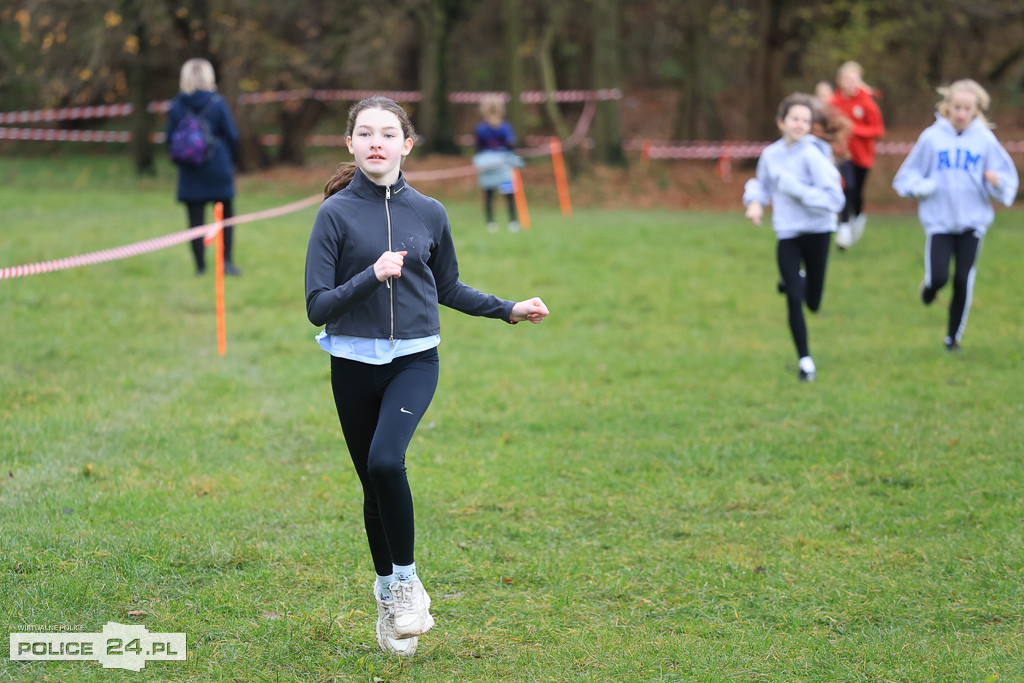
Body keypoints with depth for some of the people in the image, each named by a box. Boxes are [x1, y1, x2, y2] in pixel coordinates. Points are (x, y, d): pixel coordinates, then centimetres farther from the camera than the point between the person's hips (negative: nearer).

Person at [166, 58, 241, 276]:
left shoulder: (176, 106, -4)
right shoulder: (217, 104, -9)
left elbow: (170, 138, 0)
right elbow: (232, 135, -5)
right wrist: (229, 158, 13)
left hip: (190, 174, 1)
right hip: (219, 171, -1)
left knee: (196, 220, 5)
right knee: (226, 217, 11)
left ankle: (200, 266, 5)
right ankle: (227, 261, 1)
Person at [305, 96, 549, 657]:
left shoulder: (428, 213, 3)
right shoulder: (336, 214, -4)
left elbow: (448, 288, 19)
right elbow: (317, 307, -8)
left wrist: (509, 310, 12)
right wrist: (372, 276, -21)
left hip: (414, 360, 0)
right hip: (354, 362, 0)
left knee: (386, 460, -25)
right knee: (372, 483, 7)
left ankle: (407, 579, -7)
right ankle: (387, 595, 26)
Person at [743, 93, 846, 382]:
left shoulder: (812, 155, -16)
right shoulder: (770, 154, -1)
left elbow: (834, 198, -19)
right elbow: (761, 184, 19)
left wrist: (797, 189, -24)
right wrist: (755, 201, -1)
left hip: (817, 231, -2)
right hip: (787, 235, 2)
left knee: (812, 303, 9)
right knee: (793, 300, -7)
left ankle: (800, 281, 46)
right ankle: (805, 360, 7)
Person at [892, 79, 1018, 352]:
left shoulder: (985, 140, -2)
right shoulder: (932, 138, -3)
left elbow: (1008, 179, 3)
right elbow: (906, 176, 3)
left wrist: (997, 181, -19)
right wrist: (921, 186, -17)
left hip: (973, 220, 1)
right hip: (939, 220, -1)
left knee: (963, 281, 0)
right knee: (939, 277, -12)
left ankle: (954, 335, 19)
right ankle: (930, 286, 26)